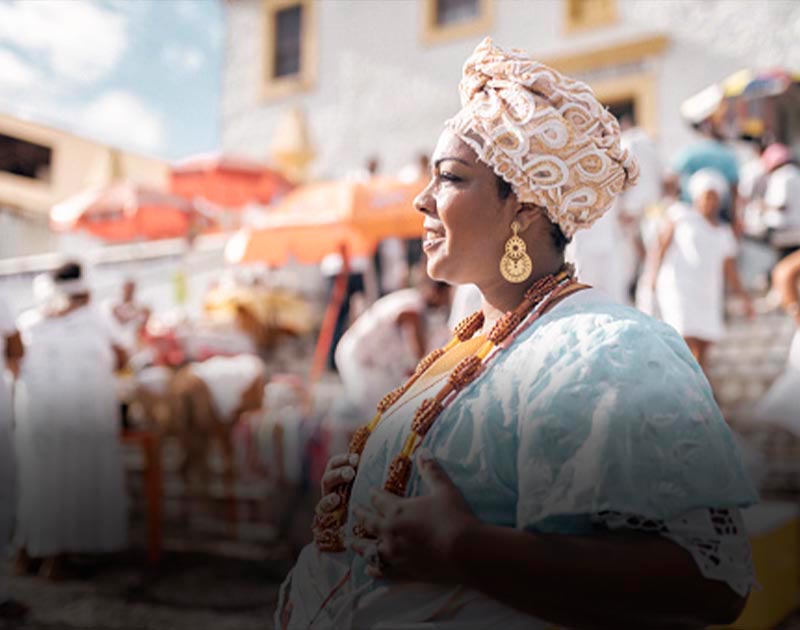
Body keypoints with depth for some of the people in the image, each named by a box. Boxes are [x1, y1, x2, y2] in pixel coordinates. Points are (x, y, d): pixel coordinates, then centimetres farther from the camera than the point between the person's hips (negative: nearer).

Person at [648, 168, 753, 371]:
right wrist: (654, 273, -11)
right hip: (679, 287, -5)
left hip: (707, 294, 5)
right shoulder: (682, 216, 9)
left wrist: (745, 297, 7)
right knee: (687, 342, -17)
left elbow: (730, 272, 18)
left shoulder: (724, 234, 20)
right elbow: (662, 244, 2)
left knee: (702, 349, 0)